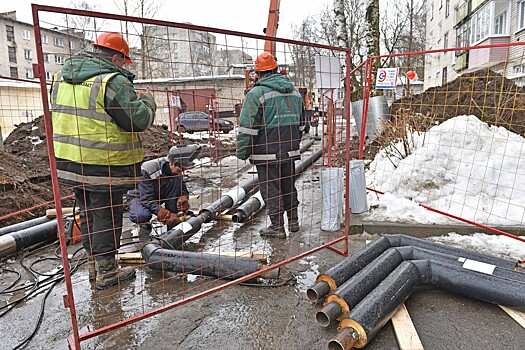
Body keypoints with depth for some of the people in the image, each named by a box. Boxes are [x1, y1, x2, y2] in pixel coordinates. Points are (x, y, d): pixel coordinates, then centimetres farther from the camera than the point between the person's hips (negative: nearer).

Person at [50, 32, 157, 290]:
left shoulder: (61, 76, 12)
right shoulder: (113, 81, -16)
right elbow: (139, 121, -17)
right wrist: (147, 102, 3)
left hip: (69, 161, 8)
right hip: (103, 166, -8)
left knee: (88, 214, 20)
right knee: (107, 217, 5)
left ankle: (94, 263, 35)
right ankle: (106, 271, 18)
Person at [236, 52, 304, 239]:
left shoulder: (257, 93, -11)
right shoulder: (294, 91, 11)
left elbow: (247, 127, -14)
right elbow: (300, 123, 19)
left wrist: (242, 151, -6)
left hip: (267, 152, -7)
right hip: (289, 151, 7)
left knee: (270, 188, 3)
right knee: (288, 185, 18)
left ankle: (277, 227, 10)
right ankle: (293, 221, 29)